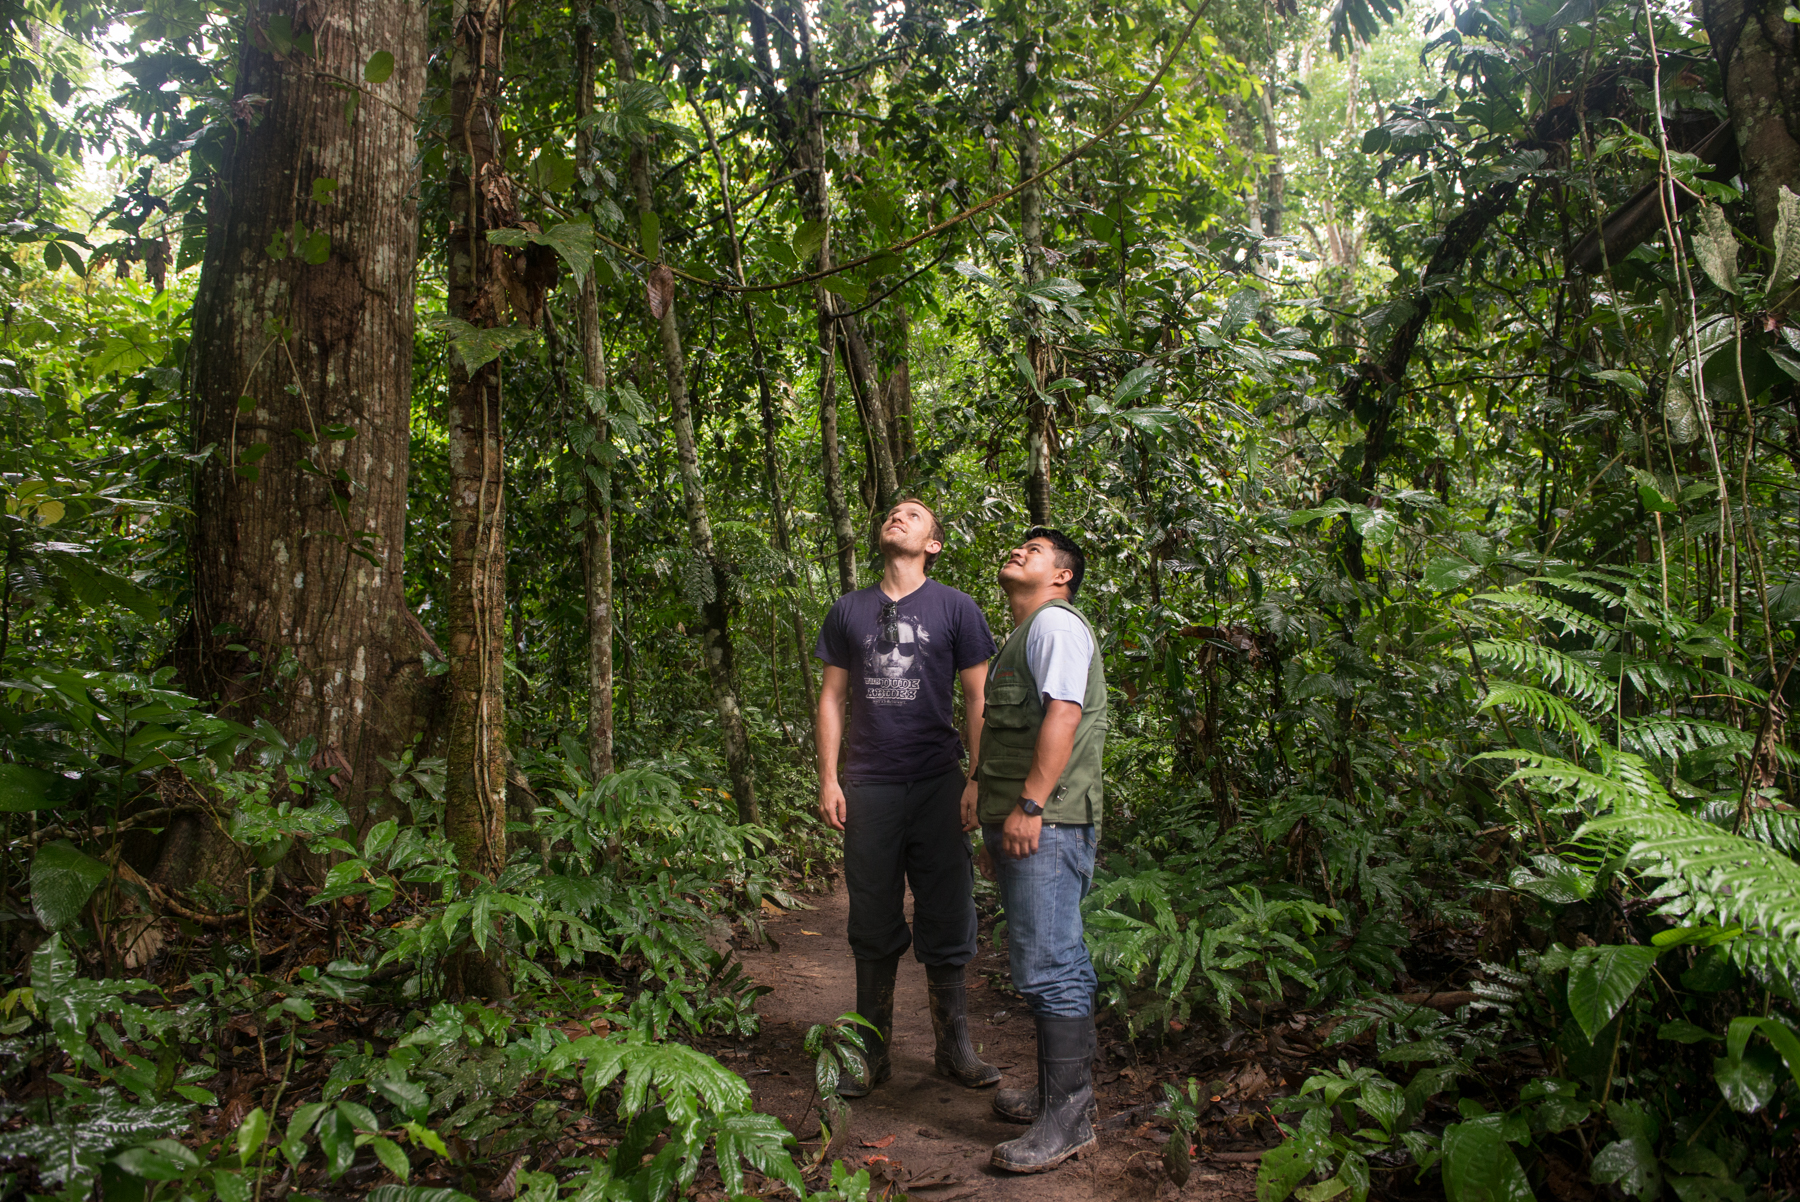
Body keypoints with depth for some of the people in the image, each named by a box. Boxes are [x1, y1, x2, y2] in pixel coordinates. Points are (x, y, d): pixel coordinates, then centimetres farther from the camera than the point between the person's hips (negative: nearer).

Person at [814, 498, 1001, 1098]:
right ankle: (872, 1052, 19)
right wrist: (828, 780, 4)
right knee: (874, 928, 8)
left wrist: (978, 780, -5)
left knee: (946, 924, 4)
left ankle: (955, 1048, 18)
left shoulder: (955, 608, 5)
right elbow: (832, 698, 12)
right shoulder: (849, 610, 11)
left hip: (938, 785, -2)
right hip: (869, 788, 2)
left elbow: (977, 700, 3)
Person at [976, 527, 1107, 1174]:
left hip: (1047, 823, -10)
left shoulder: (1056, 622, -6)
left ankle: (1068, 1119, -3)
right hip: (1022, 825, 10)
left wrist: (1029, 806, -23)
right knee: (1053, 964, 15)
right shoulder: (1023, 636, 26)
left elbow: (1063, 714, -19)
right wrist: (996, 827, 24)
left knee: (1049, 968, -9)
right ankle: (1057, 1090, 24)